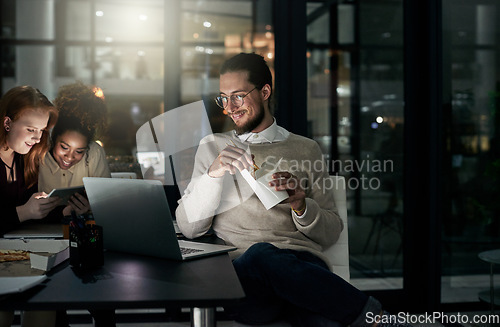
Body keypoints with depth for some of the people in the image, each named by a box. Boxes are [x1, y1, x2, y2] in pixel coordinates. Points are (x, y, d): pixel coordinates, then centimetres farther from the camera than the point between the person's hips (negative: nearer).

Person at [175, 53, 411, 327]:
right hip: (238, 271, 1)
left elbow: (331, 233, 16)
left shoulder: (305, 149, 19)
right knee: (261, 256, -38)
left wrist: (301, 206, -6)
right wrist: (213, 174, -8)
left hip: (301, 265, 0)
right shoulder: (212, 147, 19)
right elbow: (188, 228, 9)